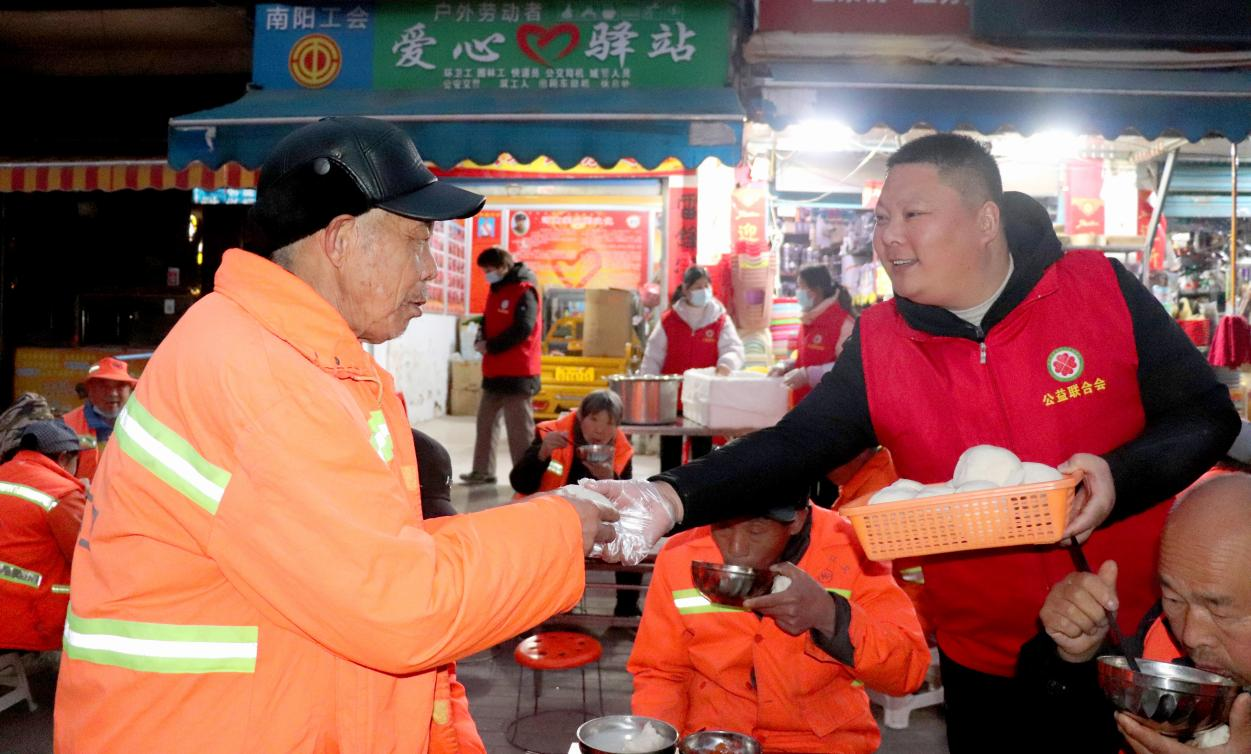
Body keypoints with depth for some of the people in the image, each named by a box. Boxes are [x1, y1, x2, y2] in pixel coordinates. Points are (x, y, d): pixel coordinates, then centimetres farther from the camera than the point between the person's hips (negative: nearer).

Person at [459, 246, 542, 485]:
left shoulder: (524, 291, -10)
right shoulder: (496, 290, 16)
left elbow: (522, 329, -19)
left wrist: (490, 346, -14)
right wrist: (482, 338, -1)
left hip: (518, 373, -9)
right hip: (494, 371, 9)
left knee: (519, 427, -4)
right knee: (485, 421, 12)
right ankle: (483, 471, 21)